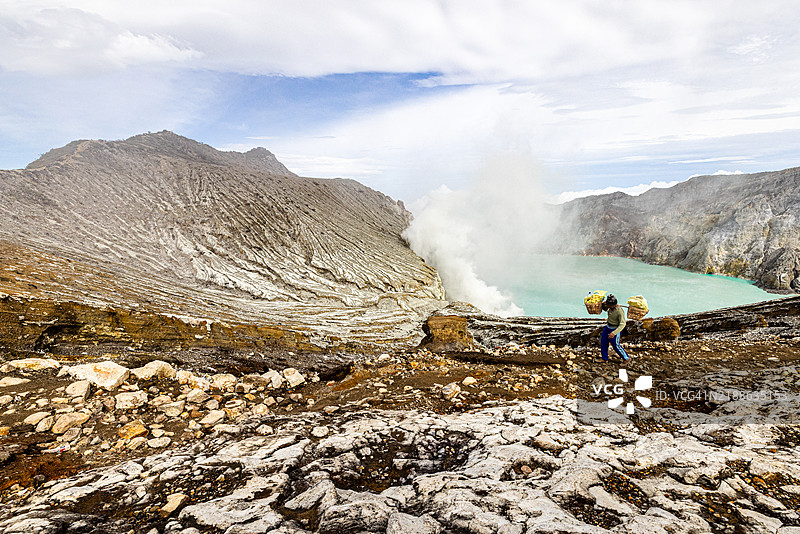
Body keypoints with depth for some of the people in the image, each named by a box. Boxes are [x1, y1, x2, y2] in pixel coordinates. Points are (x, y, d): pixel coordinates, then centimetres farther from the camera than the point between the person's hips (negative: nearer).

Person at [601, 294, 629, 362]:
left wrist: (614, 333, -36)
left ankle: (626, 358, 26)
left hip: (615, 329, -8)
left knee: (616, 345, 5)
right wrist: (603, 304, -11)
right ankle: (604, 359, 28)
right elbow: (605, 308, 13)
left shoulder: (620, 312, -30)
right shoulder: (611, 307, -10)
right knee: (603, 342, 13)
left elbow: (622, 324, -29)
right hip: (608, 327, 8)